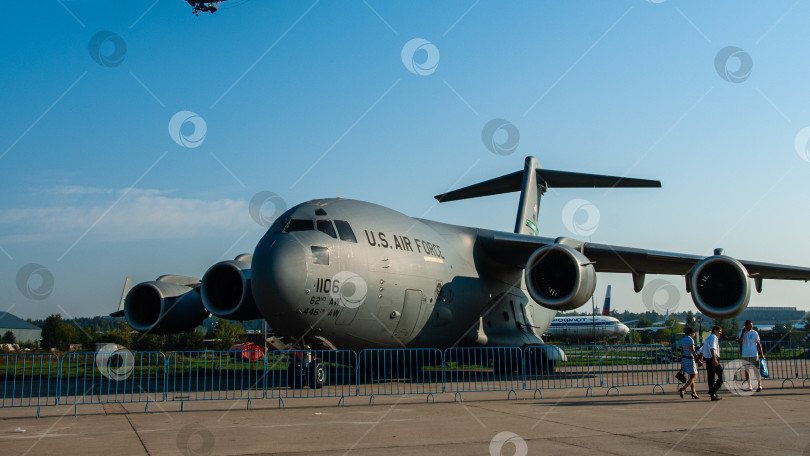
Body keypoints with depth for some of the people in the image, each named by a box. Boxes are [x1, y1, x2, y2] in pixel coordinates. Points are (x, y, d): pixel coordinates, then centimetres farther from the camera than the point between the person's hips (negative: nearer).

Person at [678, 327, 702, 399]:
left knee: (693, 376, 15)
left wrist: (681, 363, 16)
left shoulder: (683, 340, 10)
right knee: (693, 377, -4)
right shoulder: (691, 340, -15)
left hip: (684, 358, 9)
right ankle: (682, 389, -20)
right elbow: (692, 351, -20)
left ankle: (694, 393, 12)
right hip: (690, 359, -9)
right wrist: (698, 360, -17)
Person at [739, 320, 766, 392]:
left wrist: (761, 353, -2)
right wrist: (743, 332, -14)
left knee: (756, 370, -5)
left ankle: (759, 385, -1)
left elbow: (758, 343, 3)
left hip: (754, 354, -3)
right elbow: (740, 342, -11)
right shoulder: (741, 333, 5)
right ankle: (749, 386, 13)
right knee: (746, 370, 6)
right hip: (745, 355, 3)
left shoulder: (754, 333, 1)